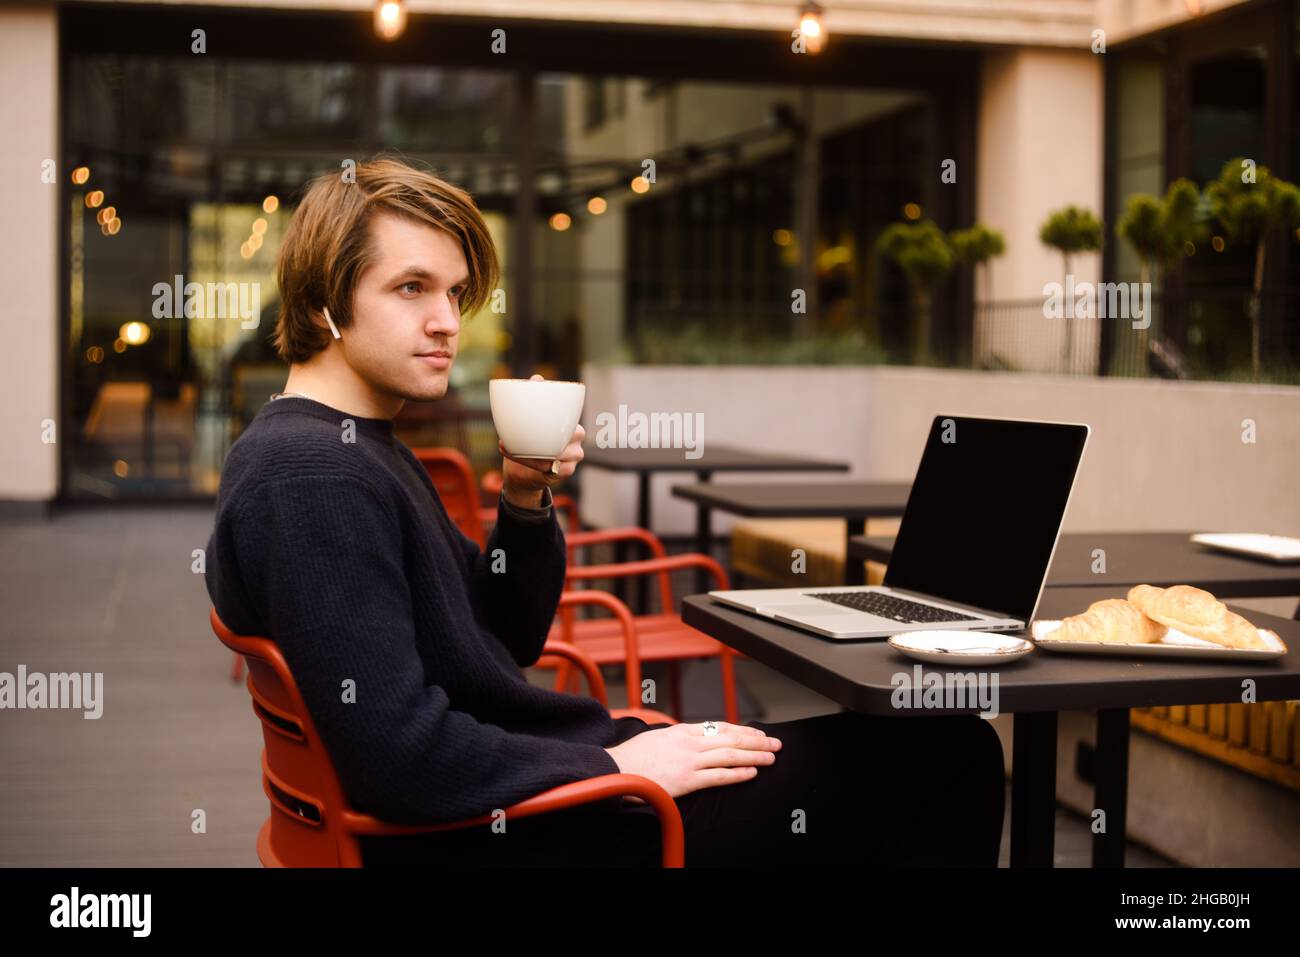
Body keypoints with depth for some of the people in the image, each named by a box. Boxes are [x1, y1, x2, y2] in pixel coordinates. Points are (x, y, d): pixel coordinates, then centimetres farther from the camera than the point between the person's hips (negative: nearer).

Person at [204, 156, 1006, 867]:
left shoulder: (358, 449, 12)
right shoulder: (312, 475, -20)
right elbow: (399, 756, -27)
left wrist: (526, 503, 0)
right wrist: (619, 769, -16)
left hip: (530, 778, 10)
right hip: (493, 837, -10)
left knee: (943, 749, 15)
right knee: (939, 759, -4)